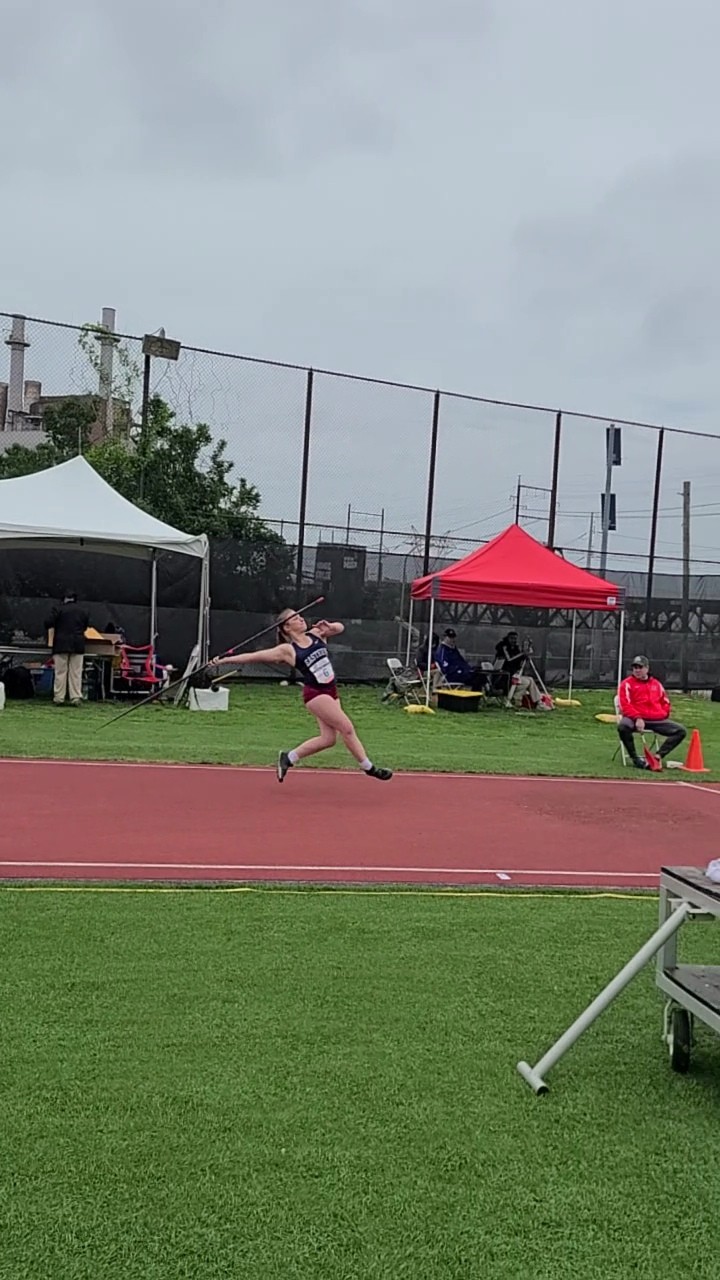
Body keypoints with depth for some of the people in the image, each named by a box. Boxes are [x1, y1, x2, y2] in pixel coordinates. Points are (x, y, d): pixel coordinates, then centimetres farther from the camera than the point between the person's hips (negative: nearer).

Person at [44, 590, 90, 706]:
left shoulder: (58, 609, -3)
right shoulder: (84, 611, 8)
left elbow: (48, 622, -9)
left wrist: (51, 628, 12)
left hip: (61, 645, -2)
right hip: (78, 645, 2)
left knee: (60, 673, 2)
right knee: (76, 673, 4)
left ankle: (59, 698, 1)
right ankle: (76, 698, -1)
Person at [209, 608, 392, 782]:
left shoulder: (316, 634, 4)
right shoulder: (287, 650, -11)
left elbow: (340, 628, 9)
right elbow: (254, 656, -11)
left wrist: (328, 627, -15)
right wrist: (223, 661, -12)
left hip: (331, 691, 7)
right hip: (316, 694, -7)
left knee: (328, 739, 6)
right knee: (347, 728, -10)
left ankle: (289, 758, 19)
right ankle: (368, 767, 4)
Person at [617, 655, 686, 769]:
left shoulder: (656, 683, 19)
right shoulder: (627, 684, 5)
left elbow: (665, 702, 26)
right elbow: (625, 705, -6)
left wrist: (663, 715, 6)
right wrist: (637, 718, -20)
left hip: (657, 720, 4)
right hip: (636, 719, -4)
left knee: (681, 730, -12)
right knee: (623, 726, -38)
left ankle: (658, 757, -17)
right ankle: (635, 759, -23)